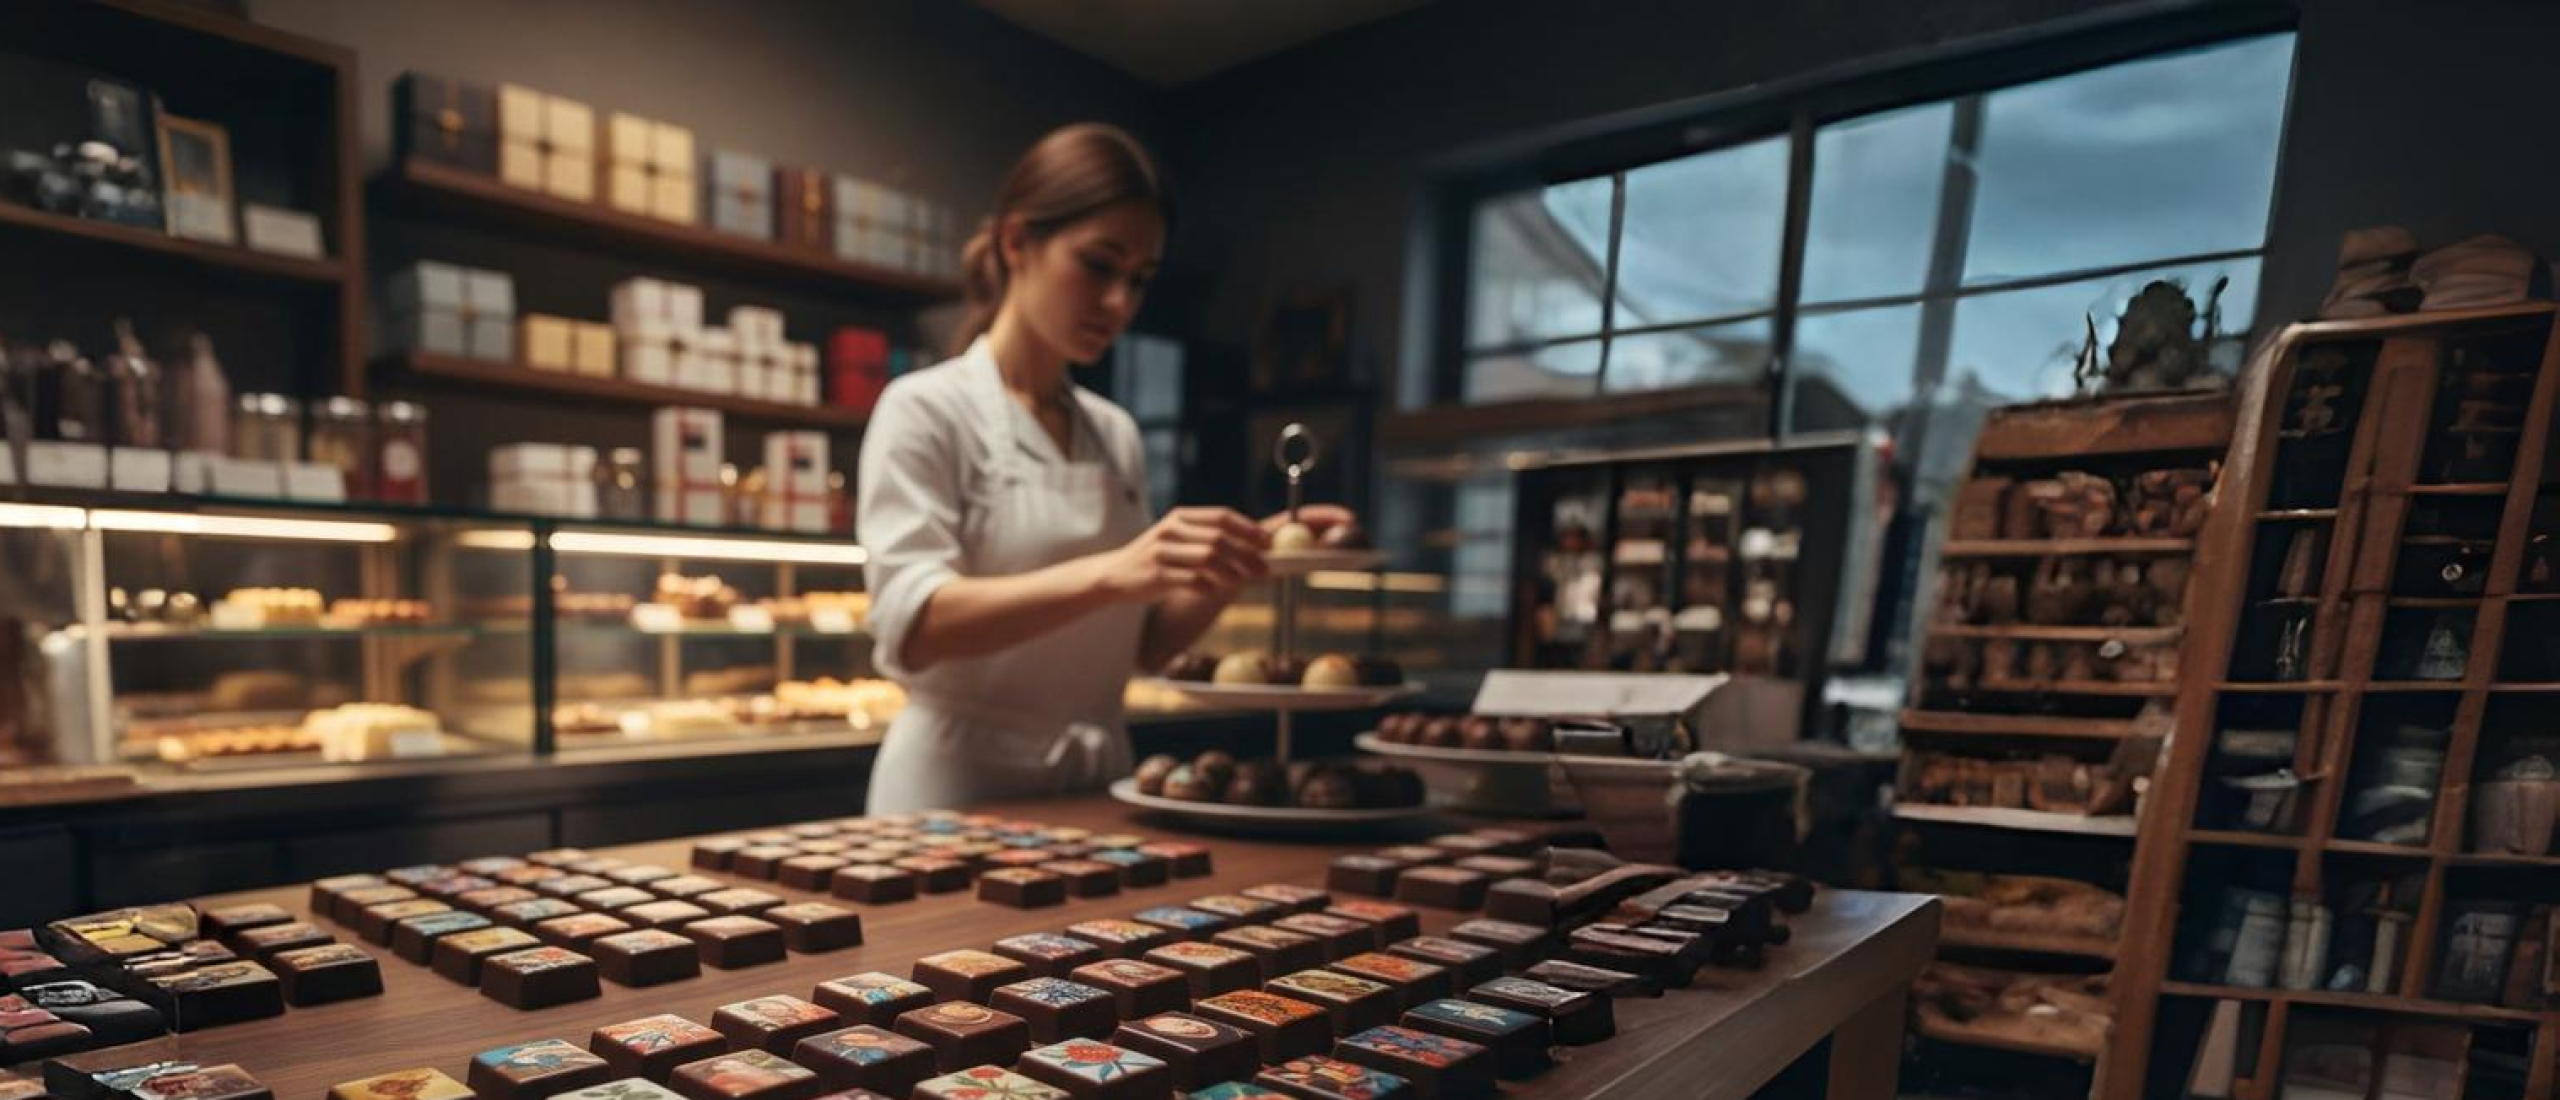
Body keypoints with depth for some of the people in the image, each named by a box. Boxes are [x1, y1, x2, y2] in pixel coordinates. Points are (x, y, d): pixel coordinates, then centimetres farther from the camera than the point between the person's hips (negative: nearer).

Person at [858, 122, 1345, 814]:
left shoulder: (1116, 434, 8)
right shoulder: (925, 410, -8)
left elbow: (1143, 644, 9)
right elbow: (911, 627, -22)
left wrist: (1240, 561, -9)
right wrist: (1110, 573, -34)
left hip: (1097, 787, 5)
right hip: (959, 788, -5)